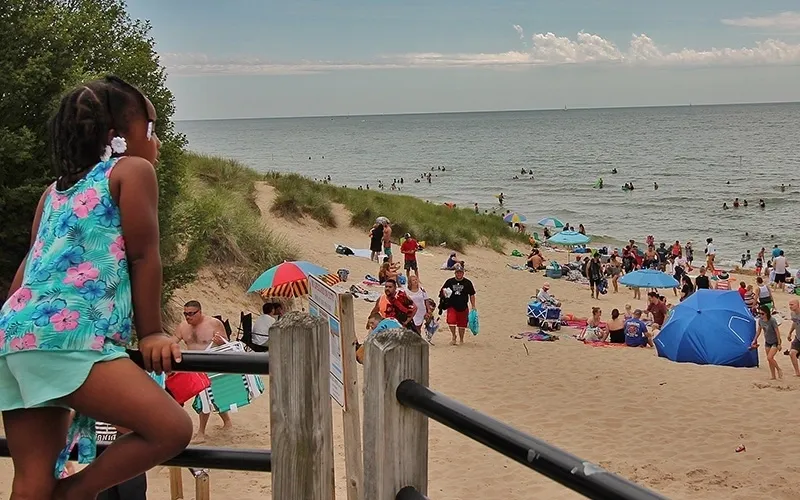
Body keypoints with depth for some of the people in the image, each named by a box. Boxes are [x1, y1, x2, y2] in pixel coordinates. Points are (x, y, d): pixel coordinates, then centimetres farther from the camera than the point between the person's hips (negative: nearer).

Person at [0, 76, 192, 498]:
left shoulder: (57, 188, 27)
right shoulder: (133, 170, 5)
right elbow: (142, 256, 2)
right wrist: (151, 333, 8)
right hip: (66, 337, -9)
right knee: (172, 429, -12)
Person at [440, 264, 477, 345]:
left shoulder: (467, 283, 3)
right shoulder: (449, 282, 4)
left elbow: (472, 295, 7)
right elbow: (441, 291, 11)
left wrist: (473, 306, 2)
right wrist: (444, 292, -13)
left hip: (463, 307, 0)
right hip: (452, 306, 0)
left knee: (461, 324, 7)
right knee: (451, 321, -18)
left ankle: (461, 340, 27)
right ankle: (453, 337, 4)